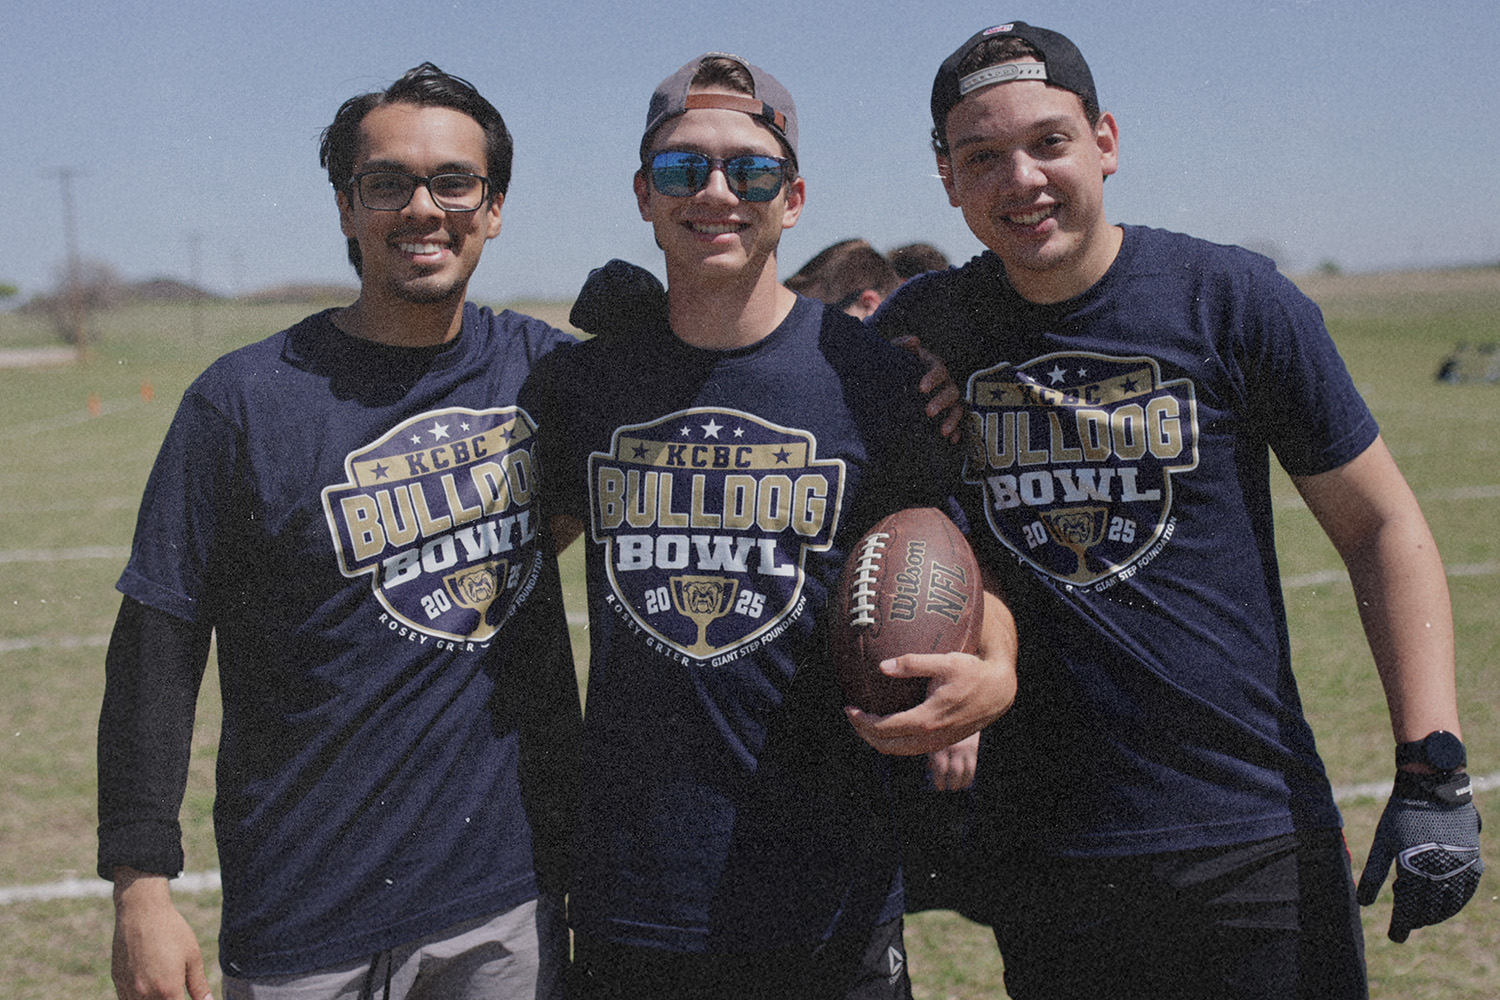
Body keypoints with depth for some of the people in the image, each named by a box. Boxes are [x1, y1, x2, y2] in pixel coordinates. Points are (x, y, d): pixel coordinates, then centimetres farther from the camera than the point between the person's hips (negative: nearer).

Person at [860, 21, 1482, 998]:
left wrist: (1433, 773, -7)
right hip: (1038, 853, 2)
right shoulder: (917, 332, 2)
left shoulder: (1232, 298, -4)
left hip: (1258, 838, -1)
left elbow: (1382, 525, 0)